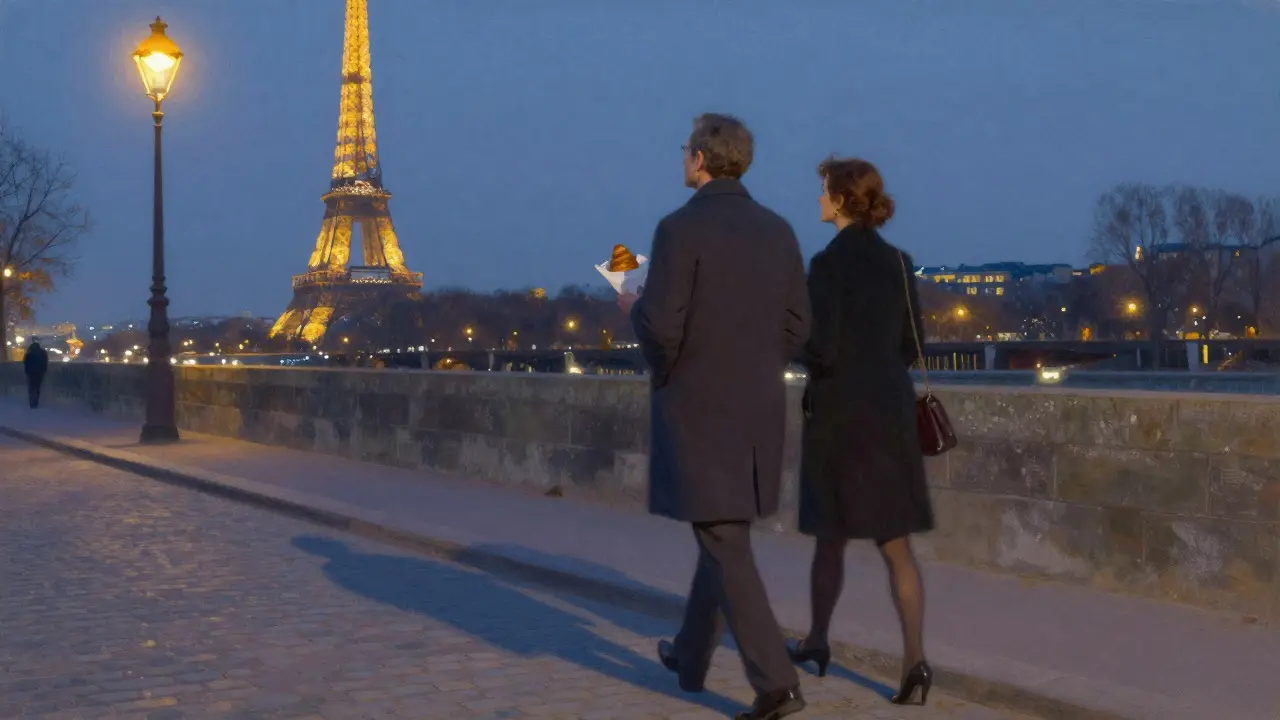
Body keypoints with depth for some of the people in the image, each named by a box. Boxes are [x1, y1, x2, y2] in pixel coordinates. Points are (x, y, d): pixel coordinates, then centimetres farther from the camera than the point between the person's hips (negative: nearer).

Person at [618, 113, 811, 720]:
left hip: (696, 409, -6)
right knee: (724, 532, 20)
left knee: (726, 549, -2)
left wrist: (637, 309, 3)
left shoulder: (679, 229, -15)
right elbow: (796, 327, 6)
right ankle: (691, 656, 35)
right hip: (757, 410, 7)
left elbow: (661, 330, -20)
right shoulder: (778, 231, 5)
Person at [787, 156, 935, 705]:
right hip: (892, 408, 5)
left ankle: (817, 641, 31)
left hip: (840, 412, -4)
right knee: (896, 543, 4)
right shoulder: (898, 261, 8)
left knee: (831, 536, 13)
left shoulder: (829, 262, -12)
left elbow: (822, 350, -16)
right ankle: (914, 658, -8)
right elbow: (911, 345, 12)